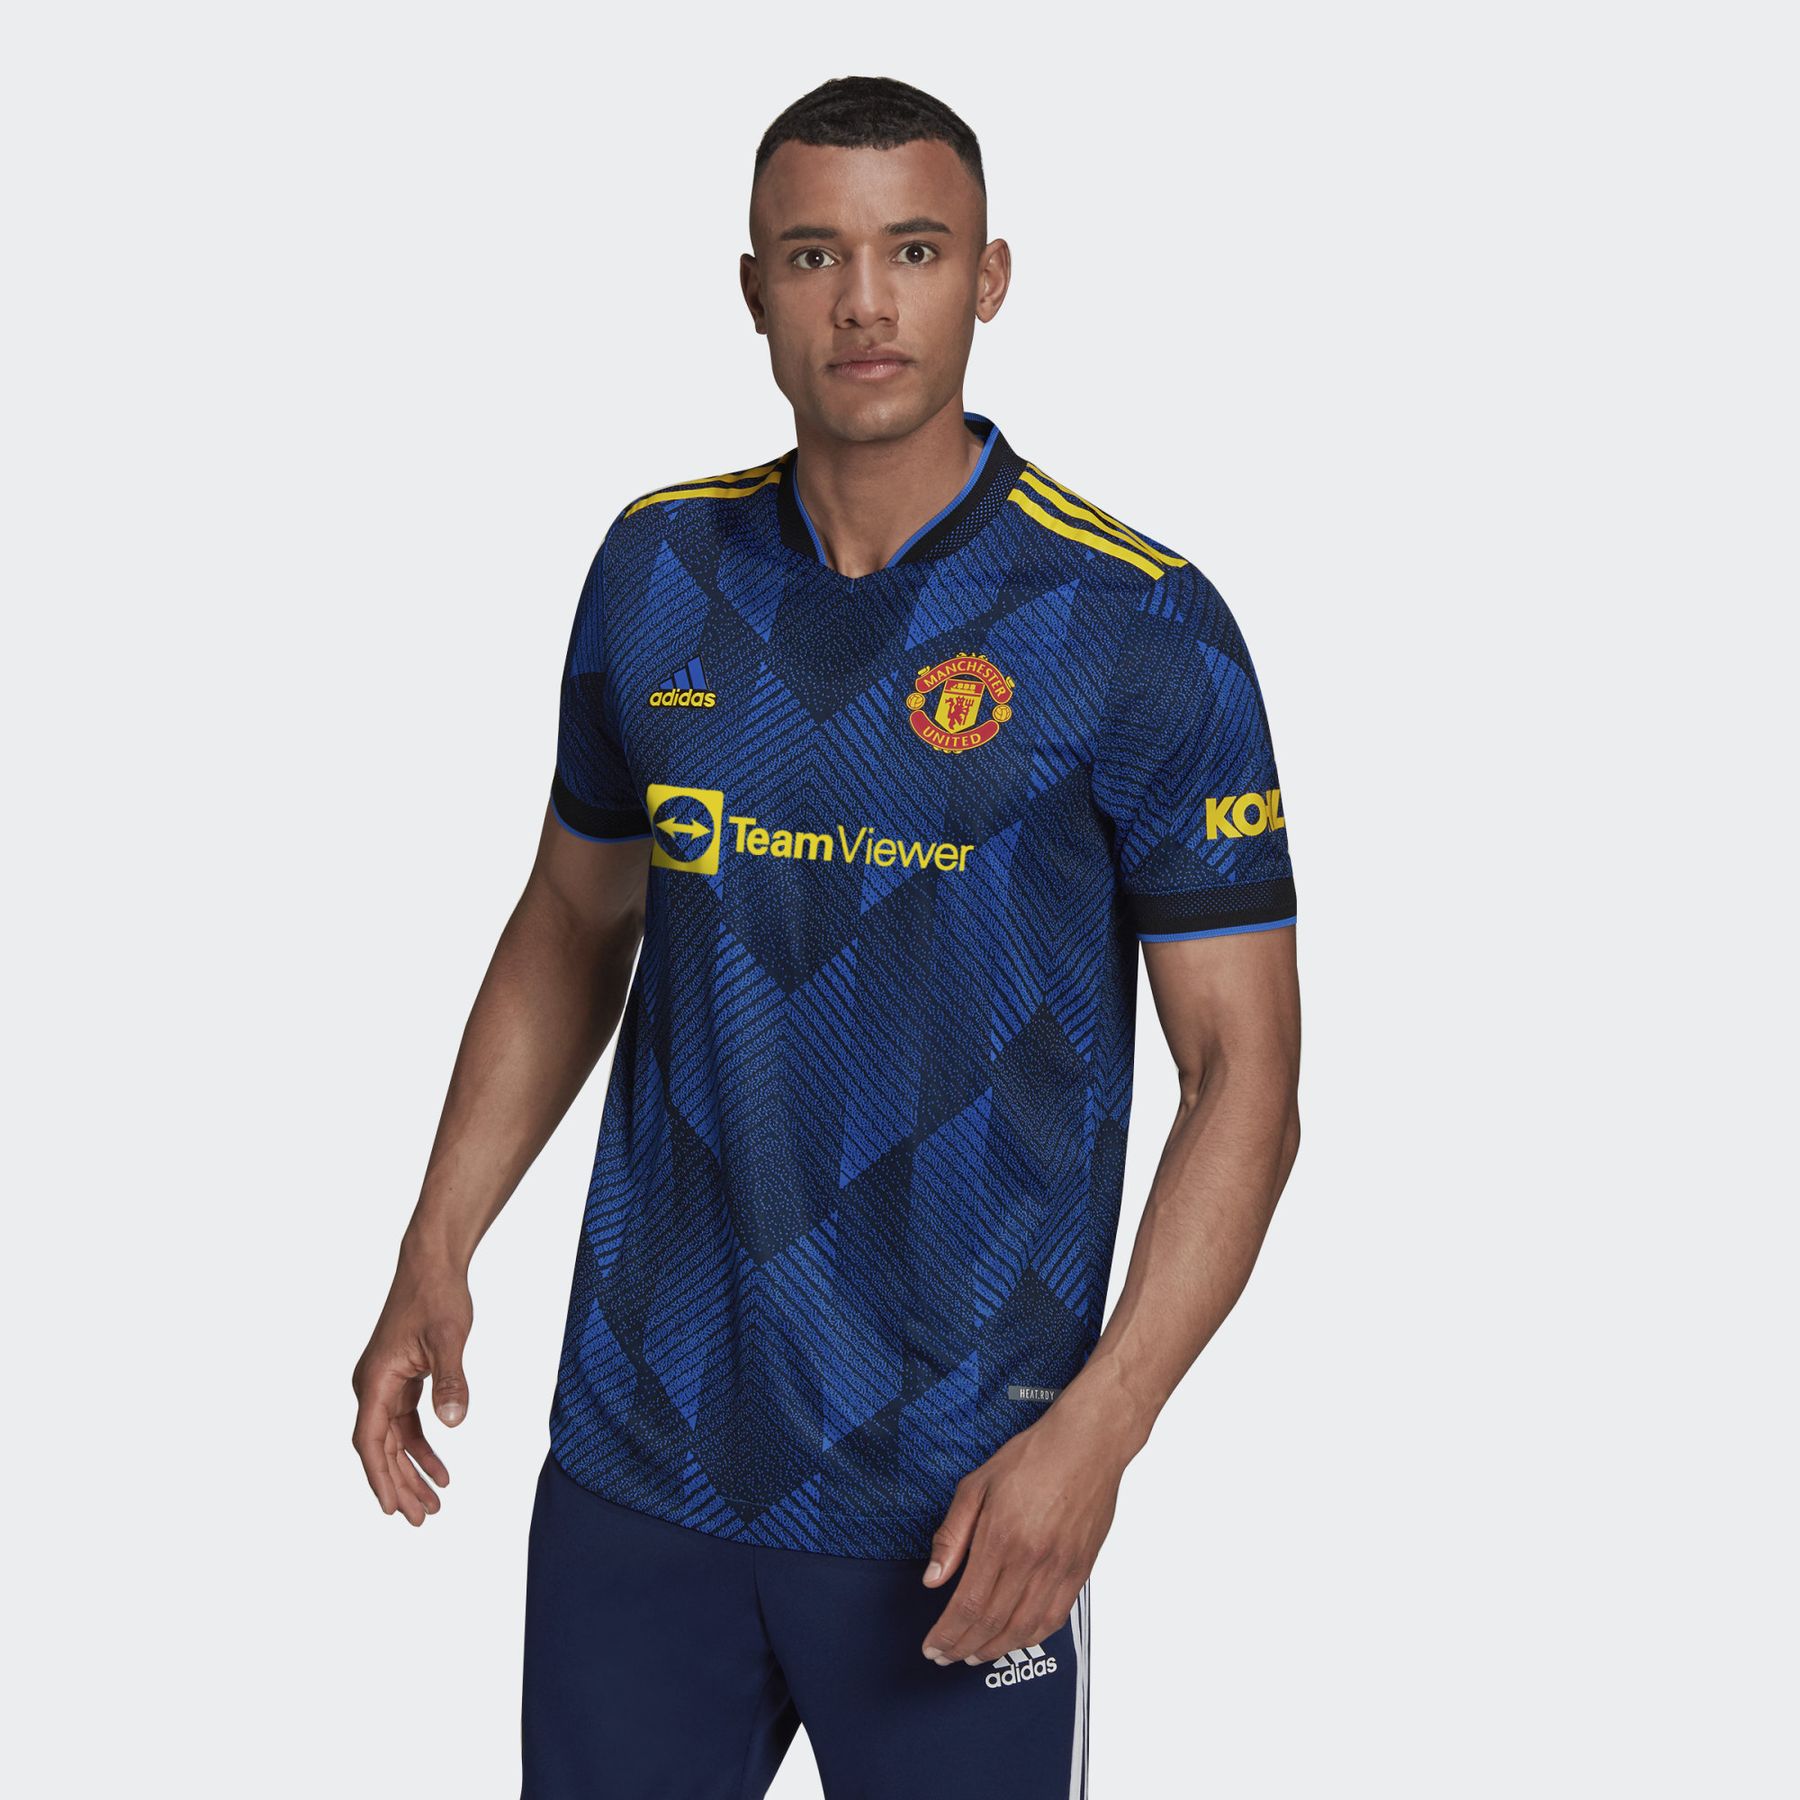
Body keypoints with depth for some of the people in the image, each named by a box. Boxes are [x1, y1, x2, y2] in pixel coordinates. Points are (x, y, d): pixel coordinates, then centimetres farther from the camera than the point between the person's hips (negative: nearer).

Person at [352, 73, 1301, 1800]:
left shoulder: (1140, 627, -9)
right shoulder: (659, 569, 3)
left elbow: (1242, 1071, -8)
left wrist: (1092, 1433, -17)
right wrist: (436, 1252, 6)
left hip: (955, 1504, -3)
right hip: (635, 1461, 3)